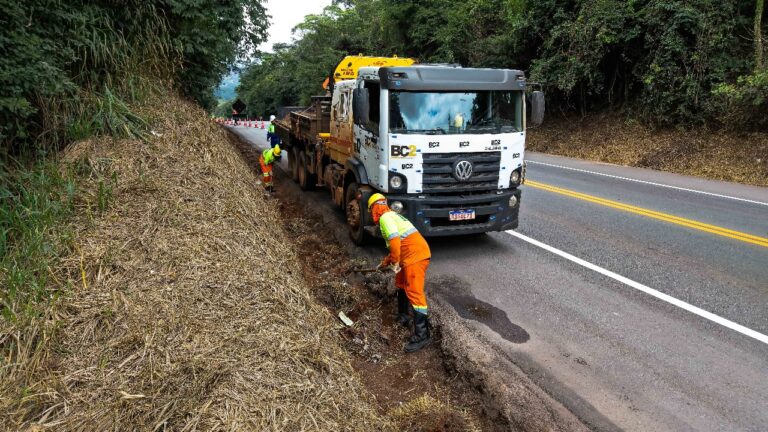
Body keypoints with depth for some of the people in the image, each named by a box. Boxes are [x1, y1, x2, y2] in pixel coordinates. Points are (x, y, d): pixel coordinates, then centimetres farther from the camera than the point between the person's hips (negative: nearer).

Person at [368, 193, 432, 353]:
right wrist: (386, 260, 41)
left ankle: (422, 335, -15)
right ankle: (403, 317, 38)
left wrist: (395, 261, -14)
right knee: (401, 283, 25)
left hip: (416, 255, -11)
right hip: (413, 254, 11)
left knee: (414, 292, -13)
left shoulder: (385, 217, -6)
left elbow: (394, 239, -22)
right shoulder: (393, 216, 26)